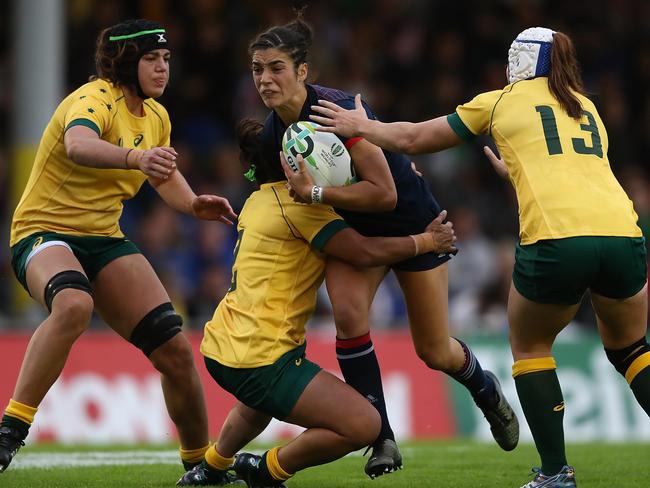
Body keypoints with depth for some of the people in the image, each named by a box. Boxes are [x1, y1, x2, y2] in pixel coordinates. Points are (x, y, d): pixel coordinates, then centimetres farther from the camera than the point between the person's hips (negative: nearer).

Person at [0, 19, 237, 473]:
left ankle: (200, 462, 15)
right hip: (44, 230, -7)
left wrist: (193, 204, 4)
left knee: (175, 350, -3)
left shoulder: (157, 116, 7)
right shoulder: (96, 99, -18)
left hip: (103, 239, 7)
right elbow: (78, 146, -42)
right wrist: (135, 157, -61)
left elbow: (163, 172, 26)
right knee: (74, 304, -41)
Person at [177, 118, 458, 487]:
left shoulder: (259, 202, 17)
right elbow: (364, 252, -15)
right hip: (260, 357, -10)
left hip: (220, 345, 10)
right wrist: (427, 241, -1)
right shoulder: (296, 202, -11)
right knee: (364, 426, -13)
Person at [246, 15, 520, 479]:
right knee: (348, 313, -23)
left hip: (412, 220, -5)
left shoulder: (340, 110, -32)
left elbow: (384, 193, -35)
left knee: (434, 352, 4)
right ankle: (383, 440, -12)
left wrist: (314, 192, -37)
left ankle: (487, 391, 40)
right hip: (355, 228, 5)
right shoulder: (272, 134, -10)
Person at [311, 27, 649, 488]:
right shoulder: (588, 108, 27)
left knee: (530, 346, 20)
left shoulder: (501, 101, 16)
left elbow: (413, 139, 24)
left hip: (555, 240, -4)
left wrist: (359, 126, 38)